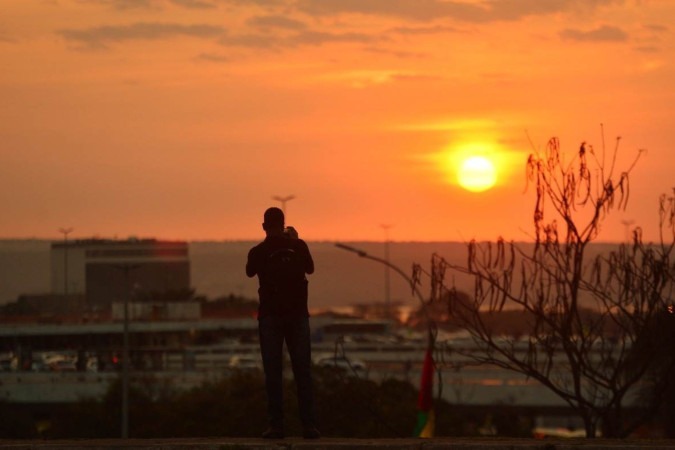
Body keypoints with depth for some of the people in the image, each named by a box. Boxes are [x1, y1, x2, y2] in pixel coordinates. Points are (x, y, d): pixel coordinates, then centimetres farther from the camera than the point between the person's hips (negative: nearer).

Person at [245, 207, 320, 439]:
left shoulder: (258, 252, -7)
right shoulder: (298, 246, -2)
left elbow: (250, 272, 15)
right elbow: (310, 268, 17)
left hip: (270, 316, -1)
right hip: (297, 315, 2)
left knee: (273, 372, 1)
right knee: (302, 371, 3)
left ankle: (276, 425, -5)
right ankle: (308, 425, -2)